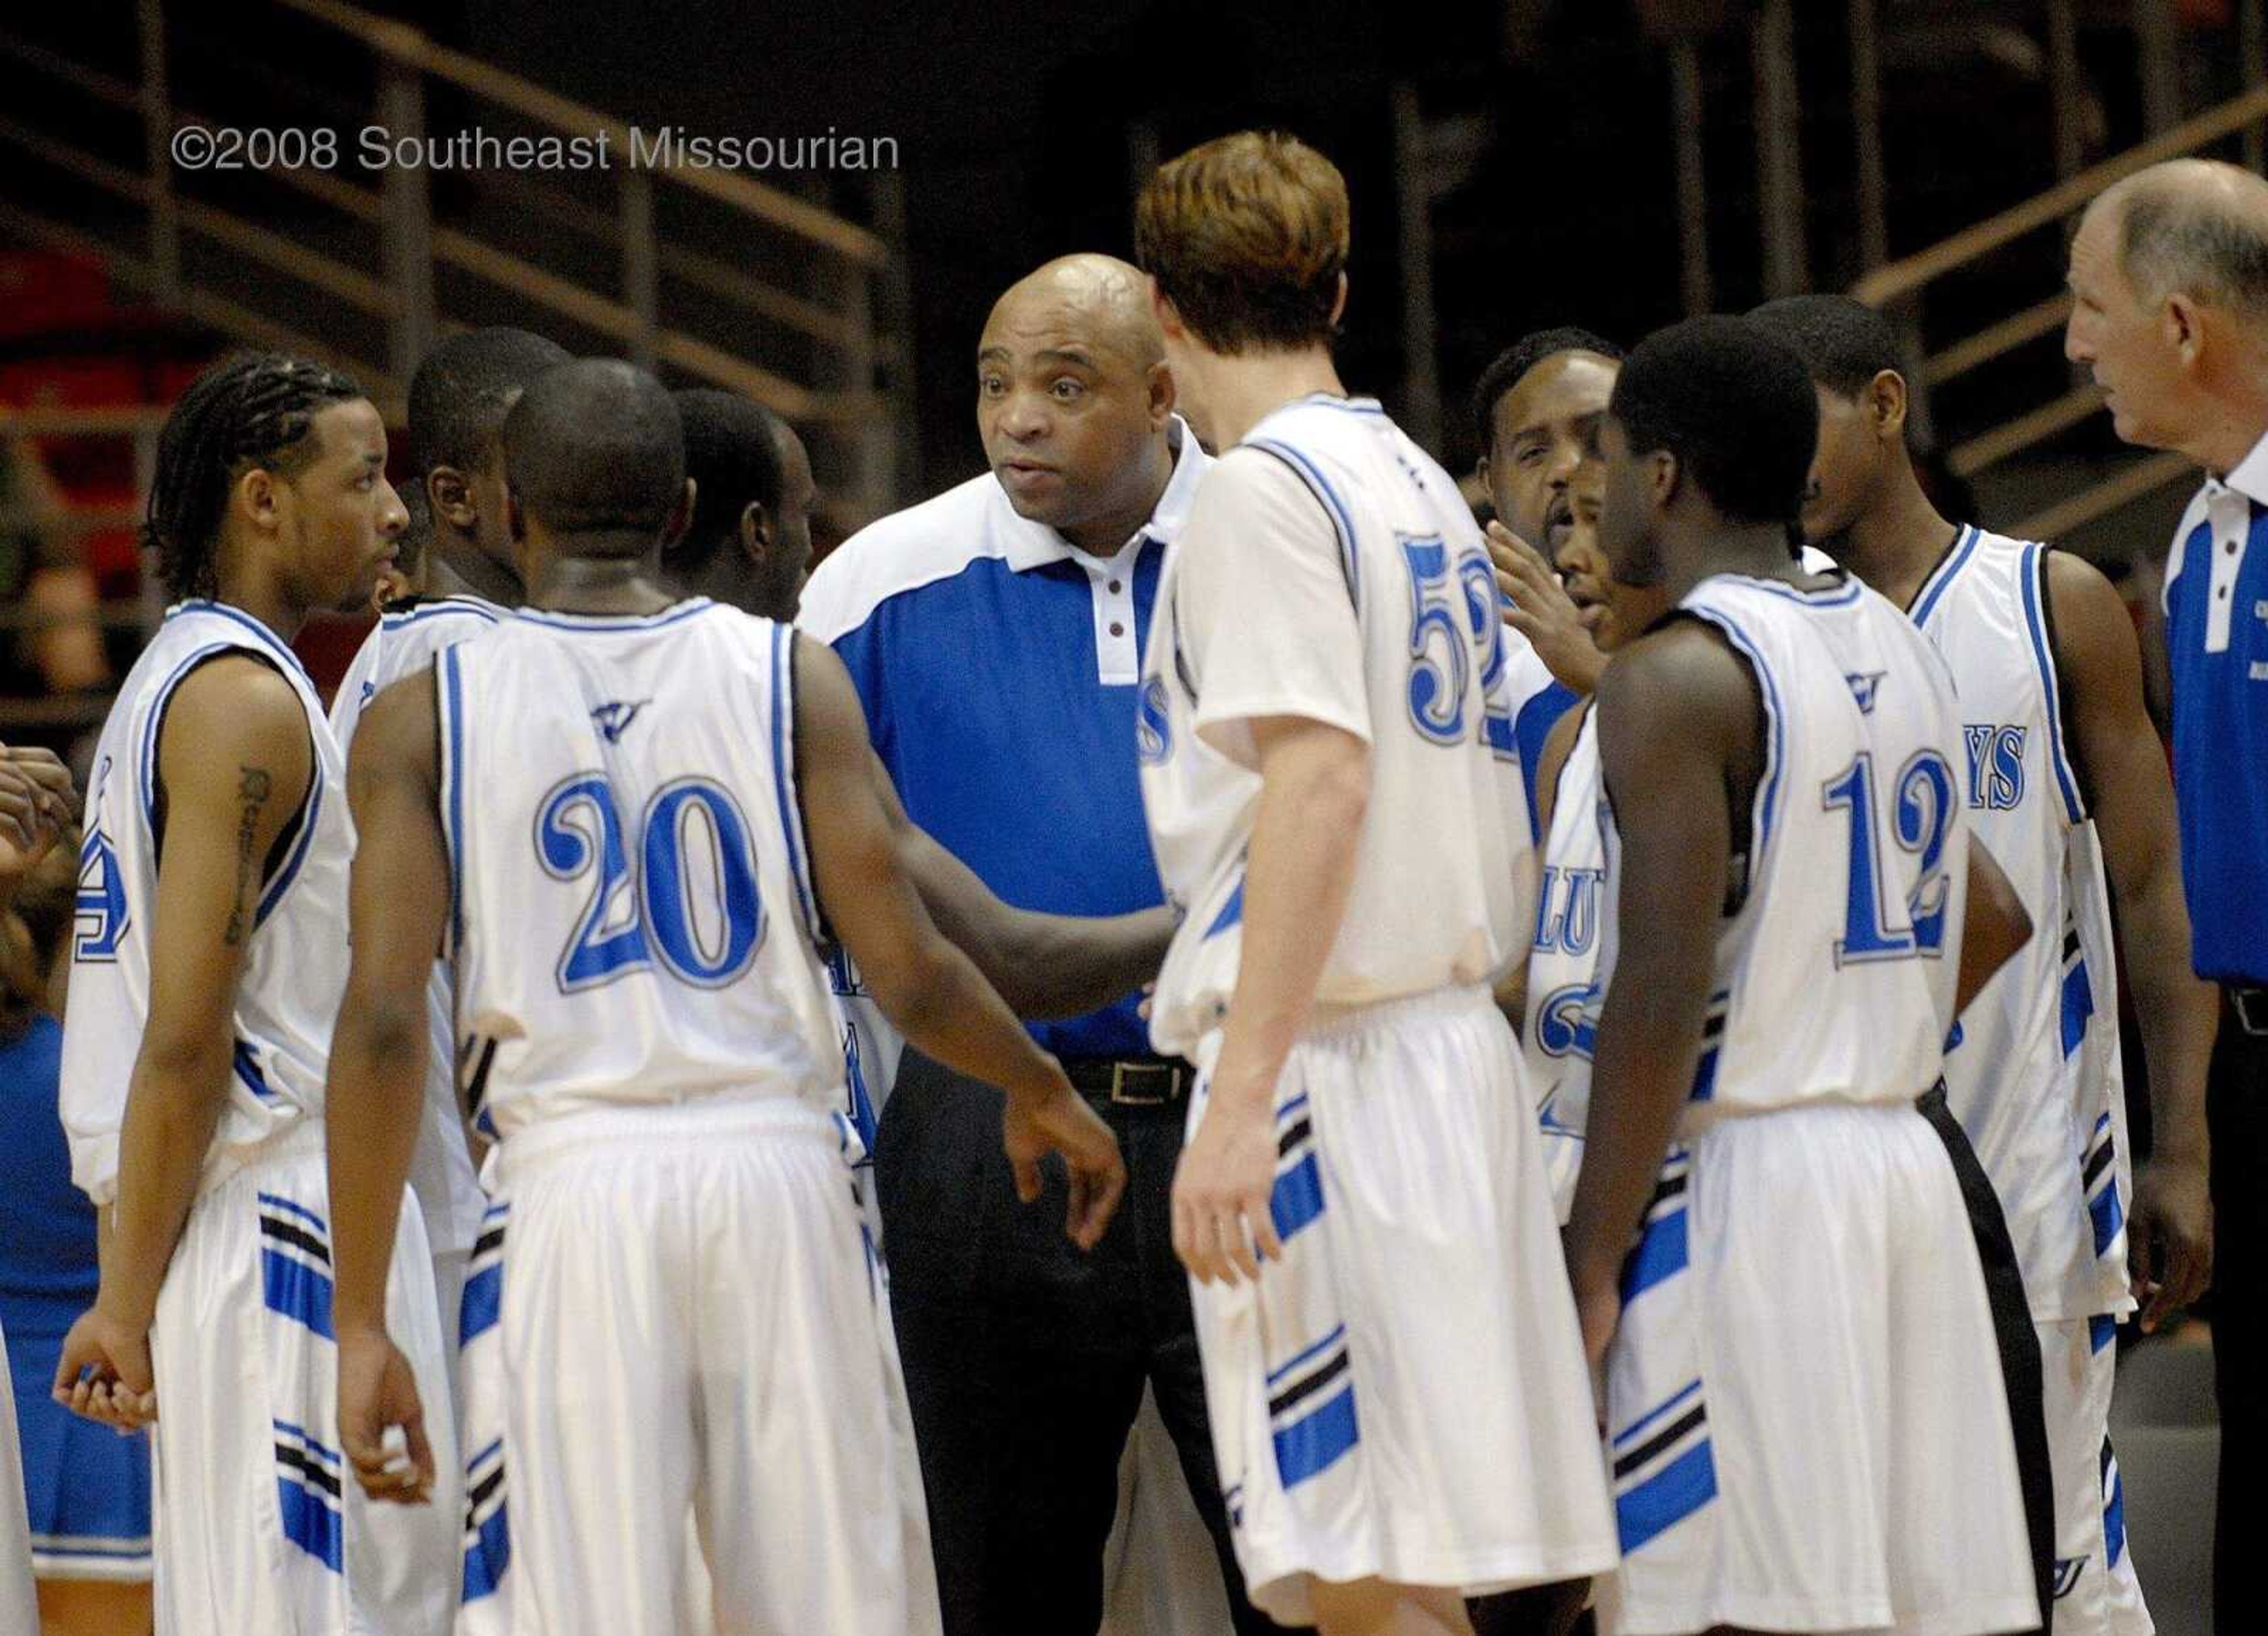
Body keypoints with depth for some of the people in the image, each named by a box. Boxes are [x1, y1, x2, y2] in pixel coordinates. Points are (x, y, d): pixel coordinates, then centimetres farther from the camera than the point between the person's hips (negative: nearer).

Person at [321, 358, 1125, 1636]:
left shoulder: (425, 715, 3)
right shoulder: (792, 676, 4)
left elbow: (384, 1020, -5)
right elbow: (910, 975, -2)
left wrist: (362, 1325, -3)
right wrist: (1043, 1091, 18)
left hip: (577, 1182, 0)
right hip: (778, 1164, 0)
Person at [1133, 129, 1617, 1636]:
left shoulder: (1266, 488, -8)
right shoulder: (1420, 482, 19)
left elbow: (1322, 781, -18)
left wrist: (1240, 1100, -22)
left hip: (1329, 1054, -9)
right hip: (1452, 1039, 9)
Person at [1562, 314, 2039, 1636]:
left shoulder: (1674, 680, -11)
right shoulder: (1898, 647, 15)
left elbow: (1662, 996, -18)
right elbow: (1994, 923, 26)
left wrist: (1595, 1256, -14)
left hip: (1744, 1183, -8)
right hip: (1906, 1163, 8)